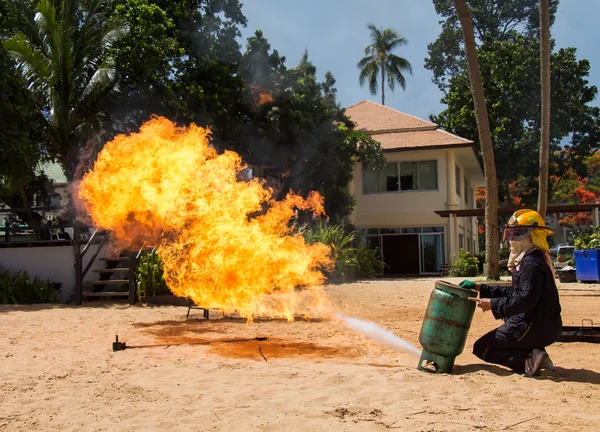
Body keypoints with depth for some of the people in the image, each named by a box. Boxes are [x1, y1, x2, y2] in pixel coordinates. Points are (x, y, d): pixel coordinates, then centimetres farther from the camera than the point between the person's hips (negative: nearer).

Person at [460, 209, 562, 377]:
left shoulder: (531, 264, -19)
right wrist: (478, 287, 14)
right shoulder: (529, 260, 14)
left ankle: (528, 359, -14)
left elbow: (525, 300, -27)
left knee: (481, 348, 0)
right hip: (543, 326, 11)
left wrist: (493, 304, -18)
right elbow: (513, 292, 17)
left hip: (534, 327, -10)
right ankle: (533, 353, 7)